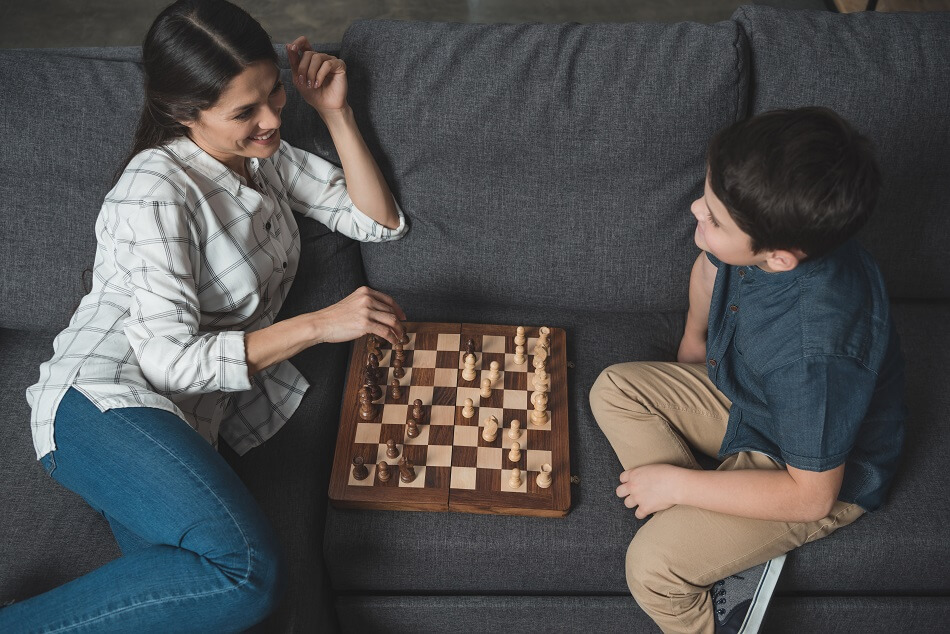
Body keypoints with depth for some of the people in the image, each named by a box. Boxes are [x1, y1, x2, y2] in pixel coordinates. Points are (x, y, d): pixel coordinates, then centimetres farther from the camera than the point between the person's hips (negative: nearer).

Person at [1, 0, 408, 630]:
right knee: (249, 570, -32)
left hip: (193, 415, 6)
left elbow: (379, 221, 17)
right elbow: (170, 358, -16)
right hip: (102, 402, -6)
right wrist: (319, 325, -19)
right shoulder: (155, 192, -10)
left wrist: (336, 112, 7)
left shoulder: (266, 154, 15)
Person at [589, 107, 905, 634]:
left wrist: (677, 482, -22)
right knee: (613, 390, -1)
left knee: (652, 566, -21)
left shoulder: (819, 349, -41)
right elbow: (710, 266, 7)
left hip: (820, 474, -8)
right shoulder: (777, 227, -20)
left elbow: (811, 495, -29)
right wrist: (693, 344, 19)